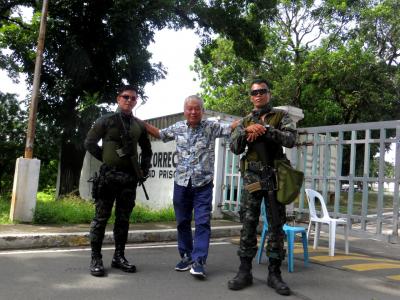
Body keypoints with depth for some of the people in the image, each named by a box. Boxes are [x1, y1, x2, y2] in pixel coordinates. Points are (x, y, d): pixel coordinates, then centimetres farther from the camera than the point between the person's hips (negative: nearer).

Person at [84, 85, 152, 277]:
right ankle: (96, 259, 6)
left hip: (130, 177, 4)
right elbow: (89, 143, 3)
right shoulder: (106, 120, 2)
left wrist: (144, 169, 11)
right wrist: (106, 159, -1)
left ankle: (119, 257, 19)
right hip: (108, 175, -4)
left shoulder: (139, 125, 13)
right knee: (101, 218, -1)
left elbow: (147, 150, 23)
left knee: (123, 219, 9)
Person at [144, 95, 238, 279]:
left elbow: (232, 128, -10)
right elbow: (159, 134, 22)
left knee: (202, 222, -7)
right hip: (181, 183, 4)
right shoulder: (177, 128, 7)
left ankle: (198, 261, -3)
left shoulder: (211, 127, -2)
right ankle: (186, 257, 24)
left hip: (203, 184, -3)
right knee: (182, 222, 11)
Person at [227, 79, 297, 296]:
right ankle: (244, 271, 11)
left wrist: (265, 129, -16)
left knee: (276, 225, 3)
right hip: (252, 177, 2)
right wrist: (247, 130, -11)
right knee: (248, 223, 2)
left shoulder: (281, 117, 7)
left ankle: (274, 273, 12)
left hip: (275, 176, -1)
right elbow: (234, 148, 5)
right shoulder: (245, 121, 14)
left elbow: (290, 140, -9)